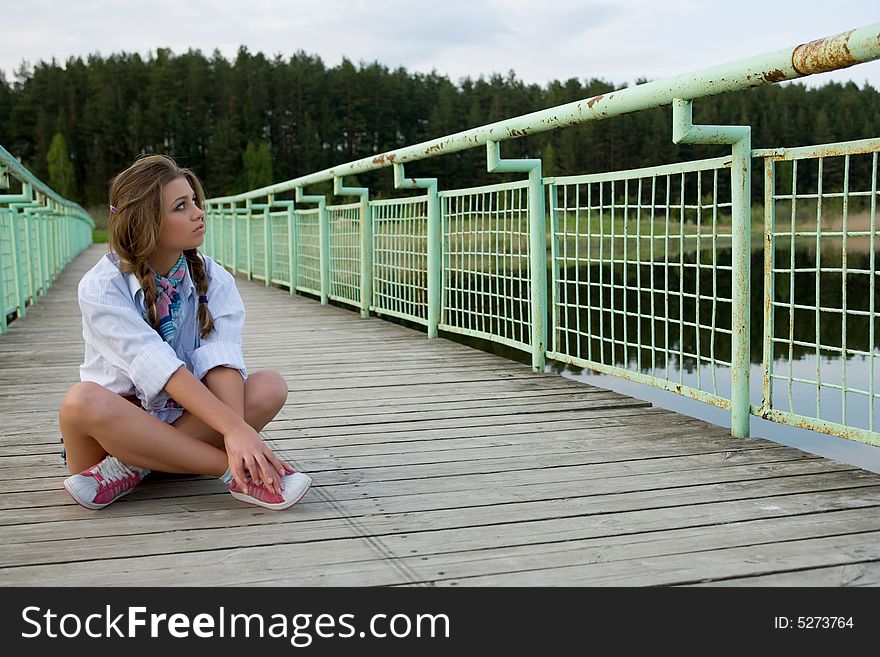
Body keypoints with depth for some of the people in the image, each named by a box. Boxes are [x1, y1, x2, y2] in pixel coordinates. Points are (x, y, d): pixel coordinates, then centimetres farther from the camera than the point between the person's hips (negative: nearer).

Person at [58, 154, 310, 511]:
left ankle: (131, 469, -24)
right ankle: (240, 475, -31)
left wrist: (237, 436, -37)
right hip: (116, 422, -3)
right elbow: (157, 366, -27)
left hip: (187, 420, 3)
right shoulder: (102, 287, -14)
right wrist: (235, 428, -38)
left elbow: (221, 361, -18)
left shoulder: (214, 280, -3)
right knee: (82, 400, -36)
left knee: (270, 386, -21)